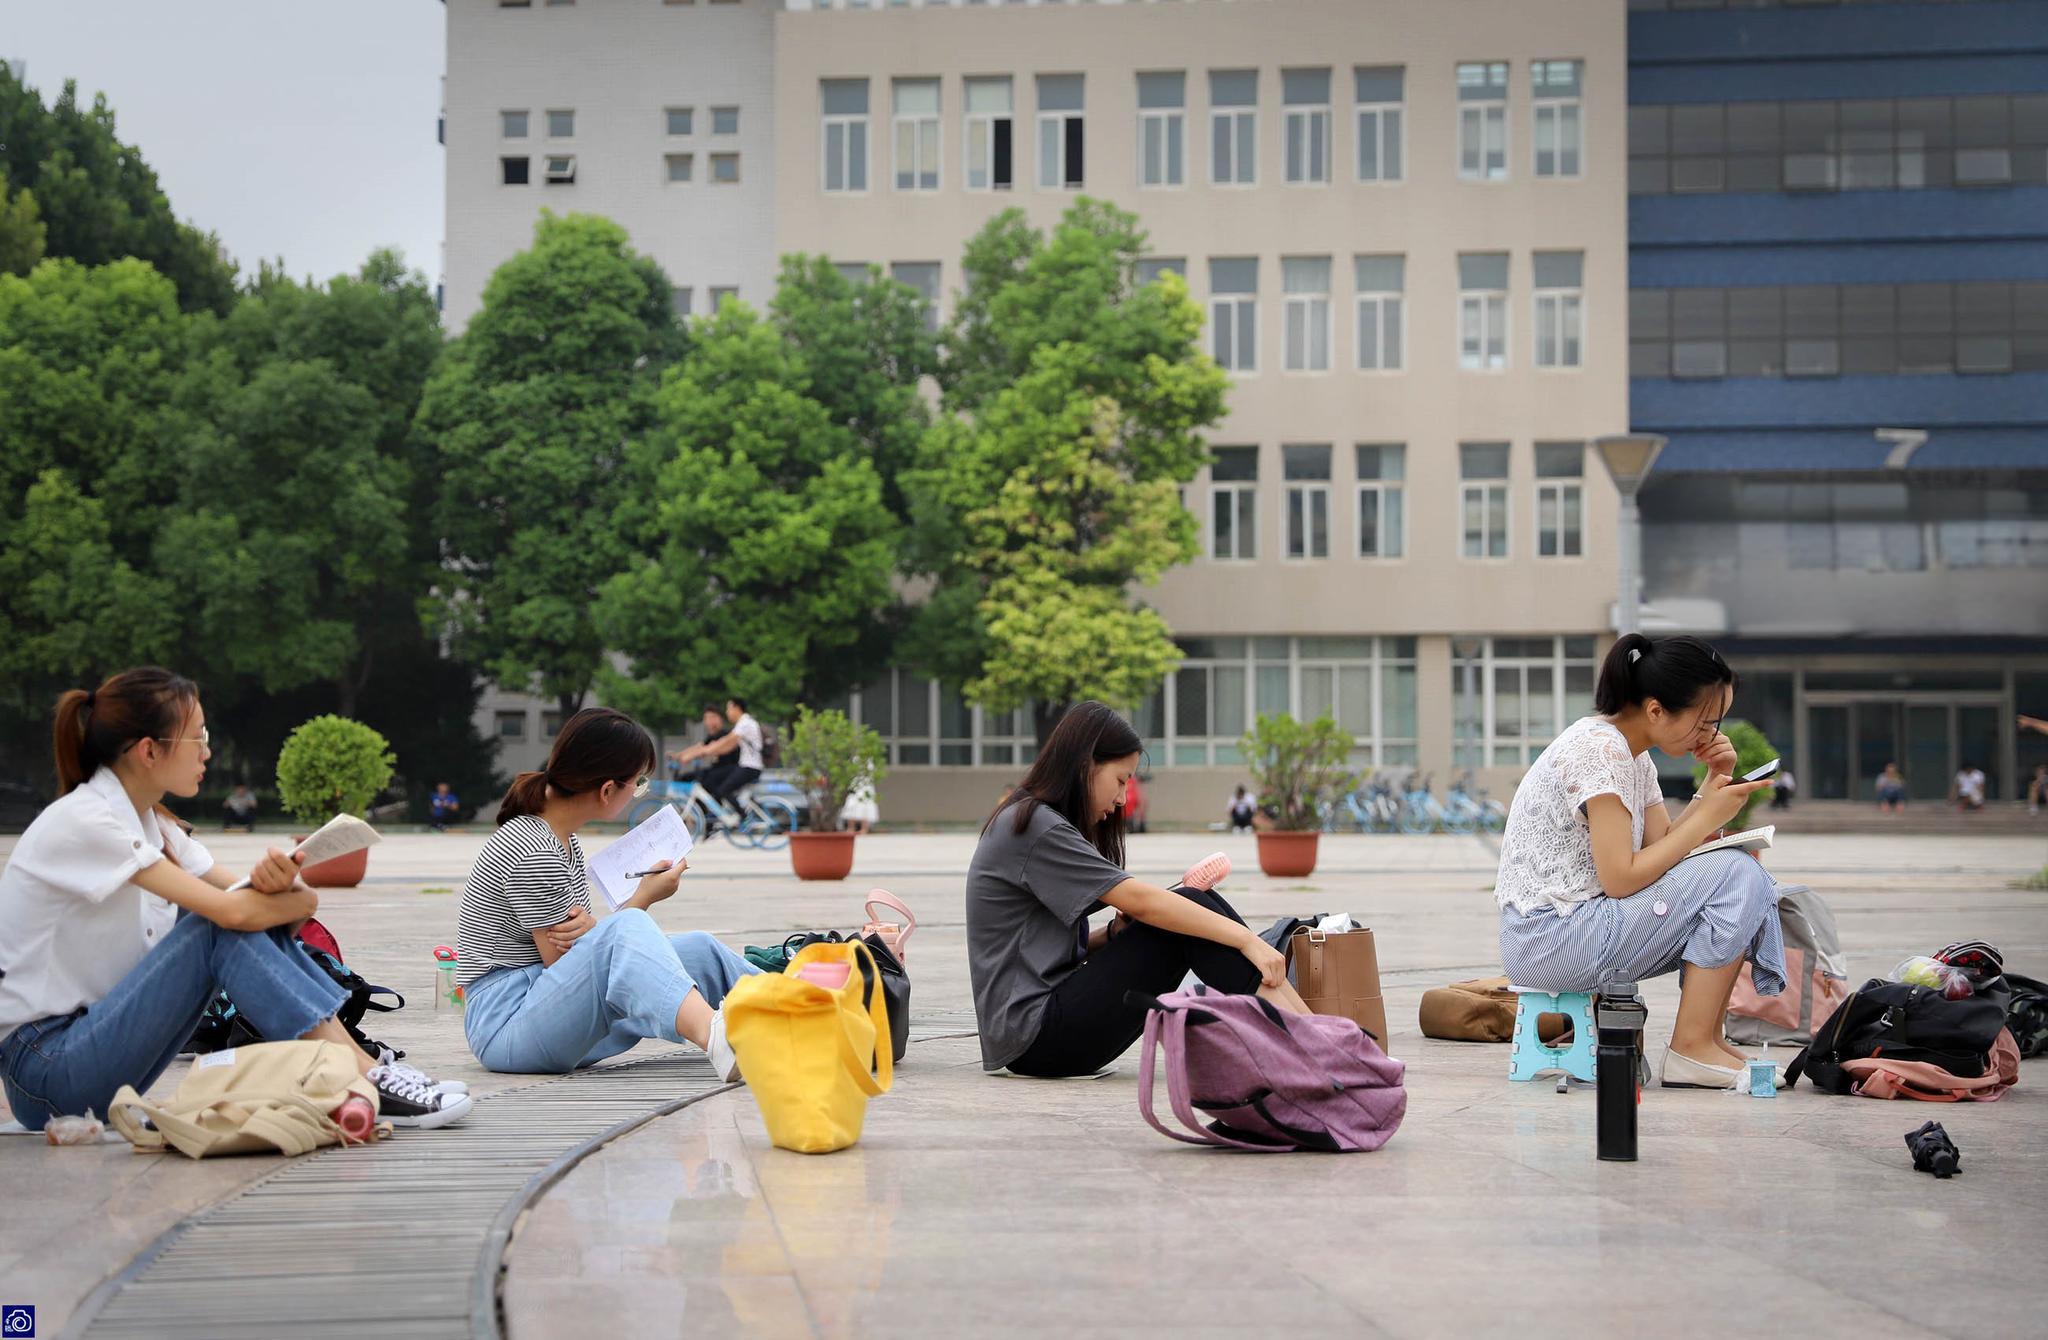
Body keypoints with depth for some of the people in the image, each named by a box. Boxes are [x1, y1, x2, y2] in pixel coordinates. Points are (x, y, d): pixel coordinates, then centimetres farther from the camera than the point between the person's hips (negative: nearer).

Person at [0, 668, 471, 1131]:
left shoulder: (149, 821, 10)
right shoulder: (83, 822, -18)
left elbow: (251, 905, 4)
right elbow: (233, 911, -25)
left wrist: (278, 886, -20)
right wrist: (302, 900, -5)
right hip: (43, 1063, -8)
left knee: (262, 917, -4)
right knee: (222, 927, -22)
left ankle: (361, 1065, -10)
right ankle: (364, 1081, -24)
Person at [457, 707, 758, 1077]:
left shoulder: (565, 839, 12)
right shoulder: (535, 855, -18)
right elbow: (562, 962, -13)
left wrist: (588, 926, -13)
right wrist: (644, 899, -7)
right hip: (505, 1027, -10)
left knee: (698, 949, 0)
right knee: (627, 930, -34)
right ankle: (715, 1038, -58)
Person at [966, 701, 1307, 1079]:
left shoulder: (1040, 824, 19)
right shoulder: (1033, 828, -12)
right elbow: (1139, 899, -18)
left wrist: (1117, 932, -2)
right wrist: (1247, 940, -18)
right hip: (1034, 1037, -9)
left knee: (1194, 909, -1)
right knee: (1190, 915, -15)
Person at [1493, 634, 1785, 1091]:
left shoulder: (1631, 754, 12)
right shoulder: (1600, 752, -18)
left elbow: (1662, 847, 10)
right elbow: (1622, 879, -21)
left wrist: (1715, 785, 0)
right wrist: (1707, 817, -14)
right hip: (1549, 939, -10)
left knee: (1739, 873, 9)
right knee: (1736, 876, -14)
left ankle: (1709, 1036, 7)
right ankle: (1691, 1051, -9)